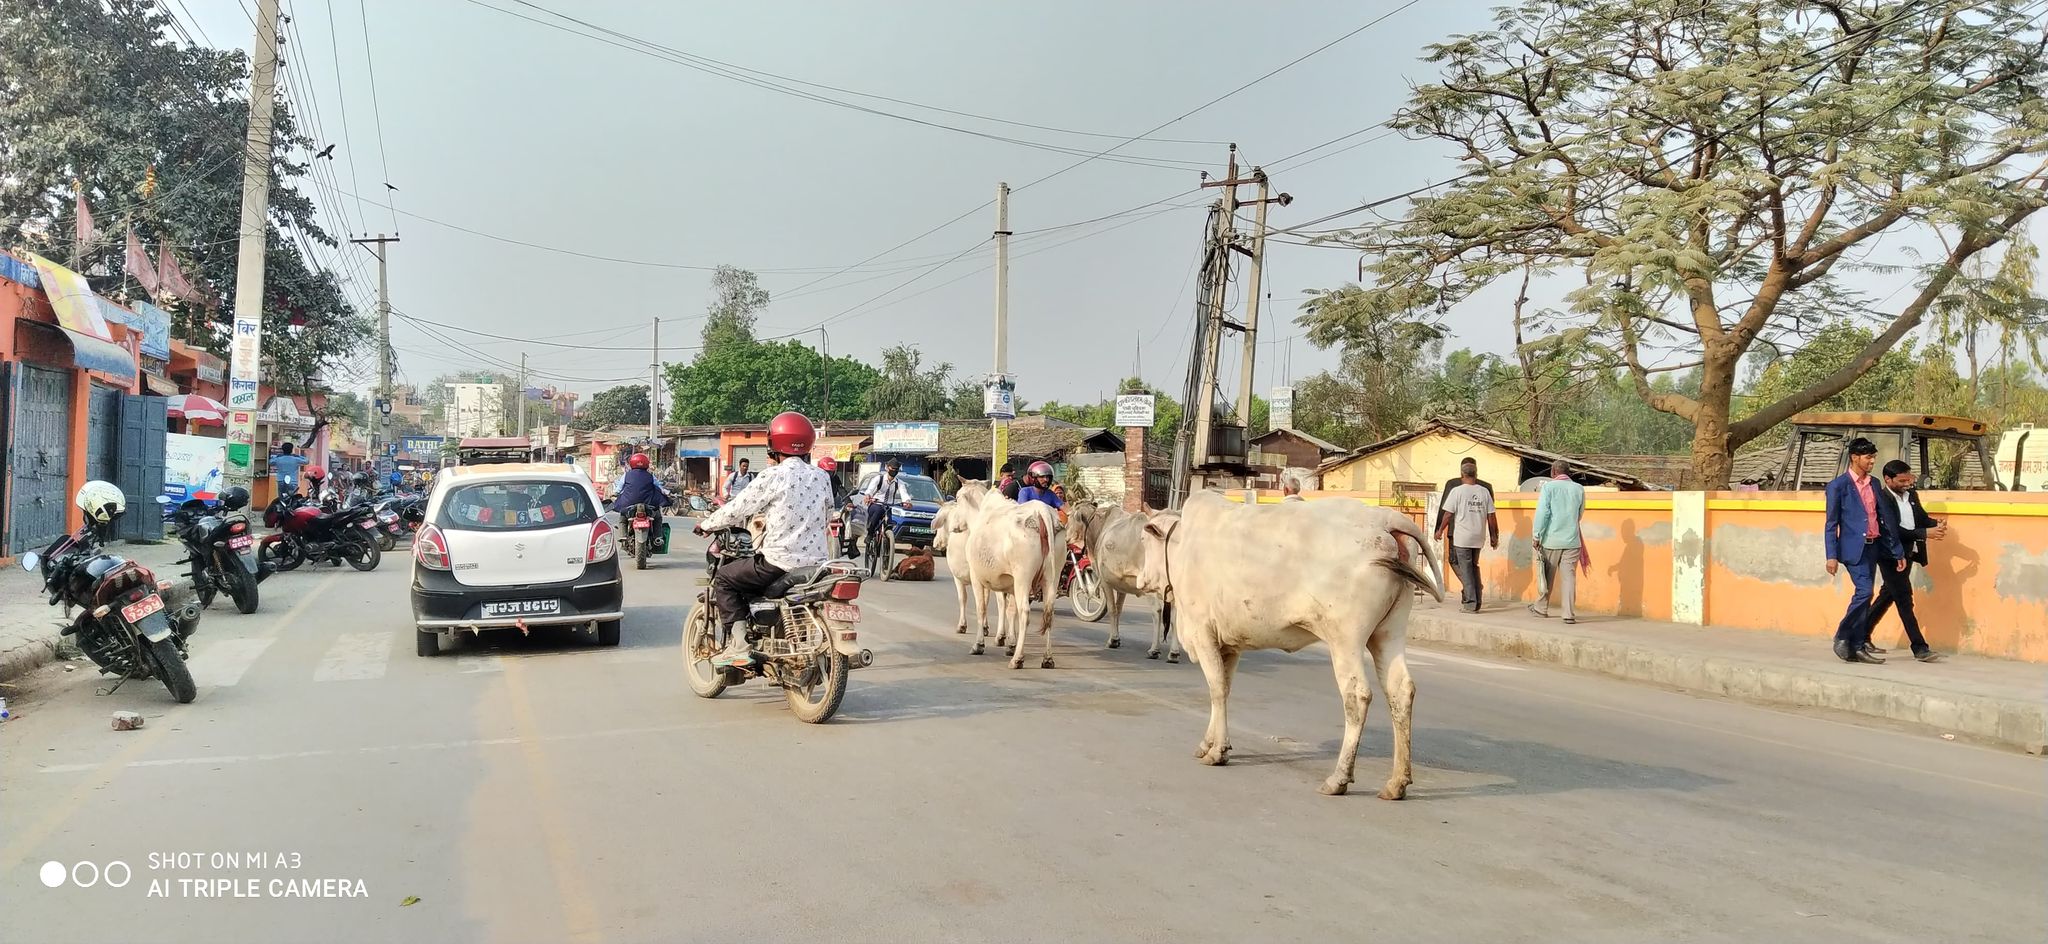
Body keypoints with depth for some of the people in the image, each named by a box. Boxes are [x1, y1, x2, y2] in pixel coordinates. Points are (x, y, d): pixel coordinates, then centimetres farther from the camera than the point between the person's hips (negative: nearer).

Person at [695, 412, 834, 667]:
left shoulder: (774, 476, -9)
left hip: (780, 562, -7)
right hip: (817, 562, 7)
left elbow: (737, 509, -4)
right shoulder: (822, 477, 7)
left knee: (724, 579, 10)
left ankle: (738, 644, -3)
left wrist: (706, 524, 13)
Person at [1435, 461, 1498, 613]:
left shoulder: (1457, 491, -7)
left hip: (1462, 537, -4)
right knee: (1474, 566, 16)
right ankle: (1476, 603, 16)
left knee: (1465, 569, 1)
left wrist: (1440, 531, 5)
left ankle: (1470, 603, -2)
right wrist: (1493, 536, 13)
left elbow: (1448, 514, -7)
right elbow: (1491, 517, 5)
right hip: (1478, 537, 4)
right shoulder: (1484, 491, 4)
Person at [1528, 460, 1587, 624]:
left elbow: (1542, 513, -10)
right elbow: (1580, 515, 17)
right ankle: (1569, 614, -2)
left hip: (1551, 540, -2)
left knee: (1547, 576, 11)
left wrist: (1537, 536, -6)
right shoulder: (1579, 489, 5)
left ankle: (1542, 608, 24)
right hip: (1572, 541, 2)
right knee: (1569, 576, 2)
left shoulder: (1549, 487, -5)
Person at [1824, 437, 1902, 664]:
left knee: (1864, 596, 6)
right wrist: (1832, 556, -13)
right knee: (1864, 591, -17)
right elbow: (1830, 524, -6)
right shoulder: (1838, 486, -5)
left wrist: (1898, 551, 14)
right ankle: (1842, 637, -3)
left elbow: (1882, 521, 17)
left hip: (1872, 547, 6)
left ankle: (1858, 647, 11)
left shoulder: (1874, 484, 13)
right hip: (1854, 548, -6)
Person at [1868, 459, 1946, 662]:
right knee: (1904, 599, -8)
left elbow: (1922, 518, 10)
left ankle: (1862, 637, 28)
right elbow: (1894, 531, -24)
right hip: (1890, 556, -8)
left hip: (1907, 554, 8)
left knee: (1887, 596, 16)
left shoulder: (1912, 495, 8)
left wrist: (1937, 525, -12)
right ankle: (1920, 648, -6)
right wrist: (1925, 534, -30)